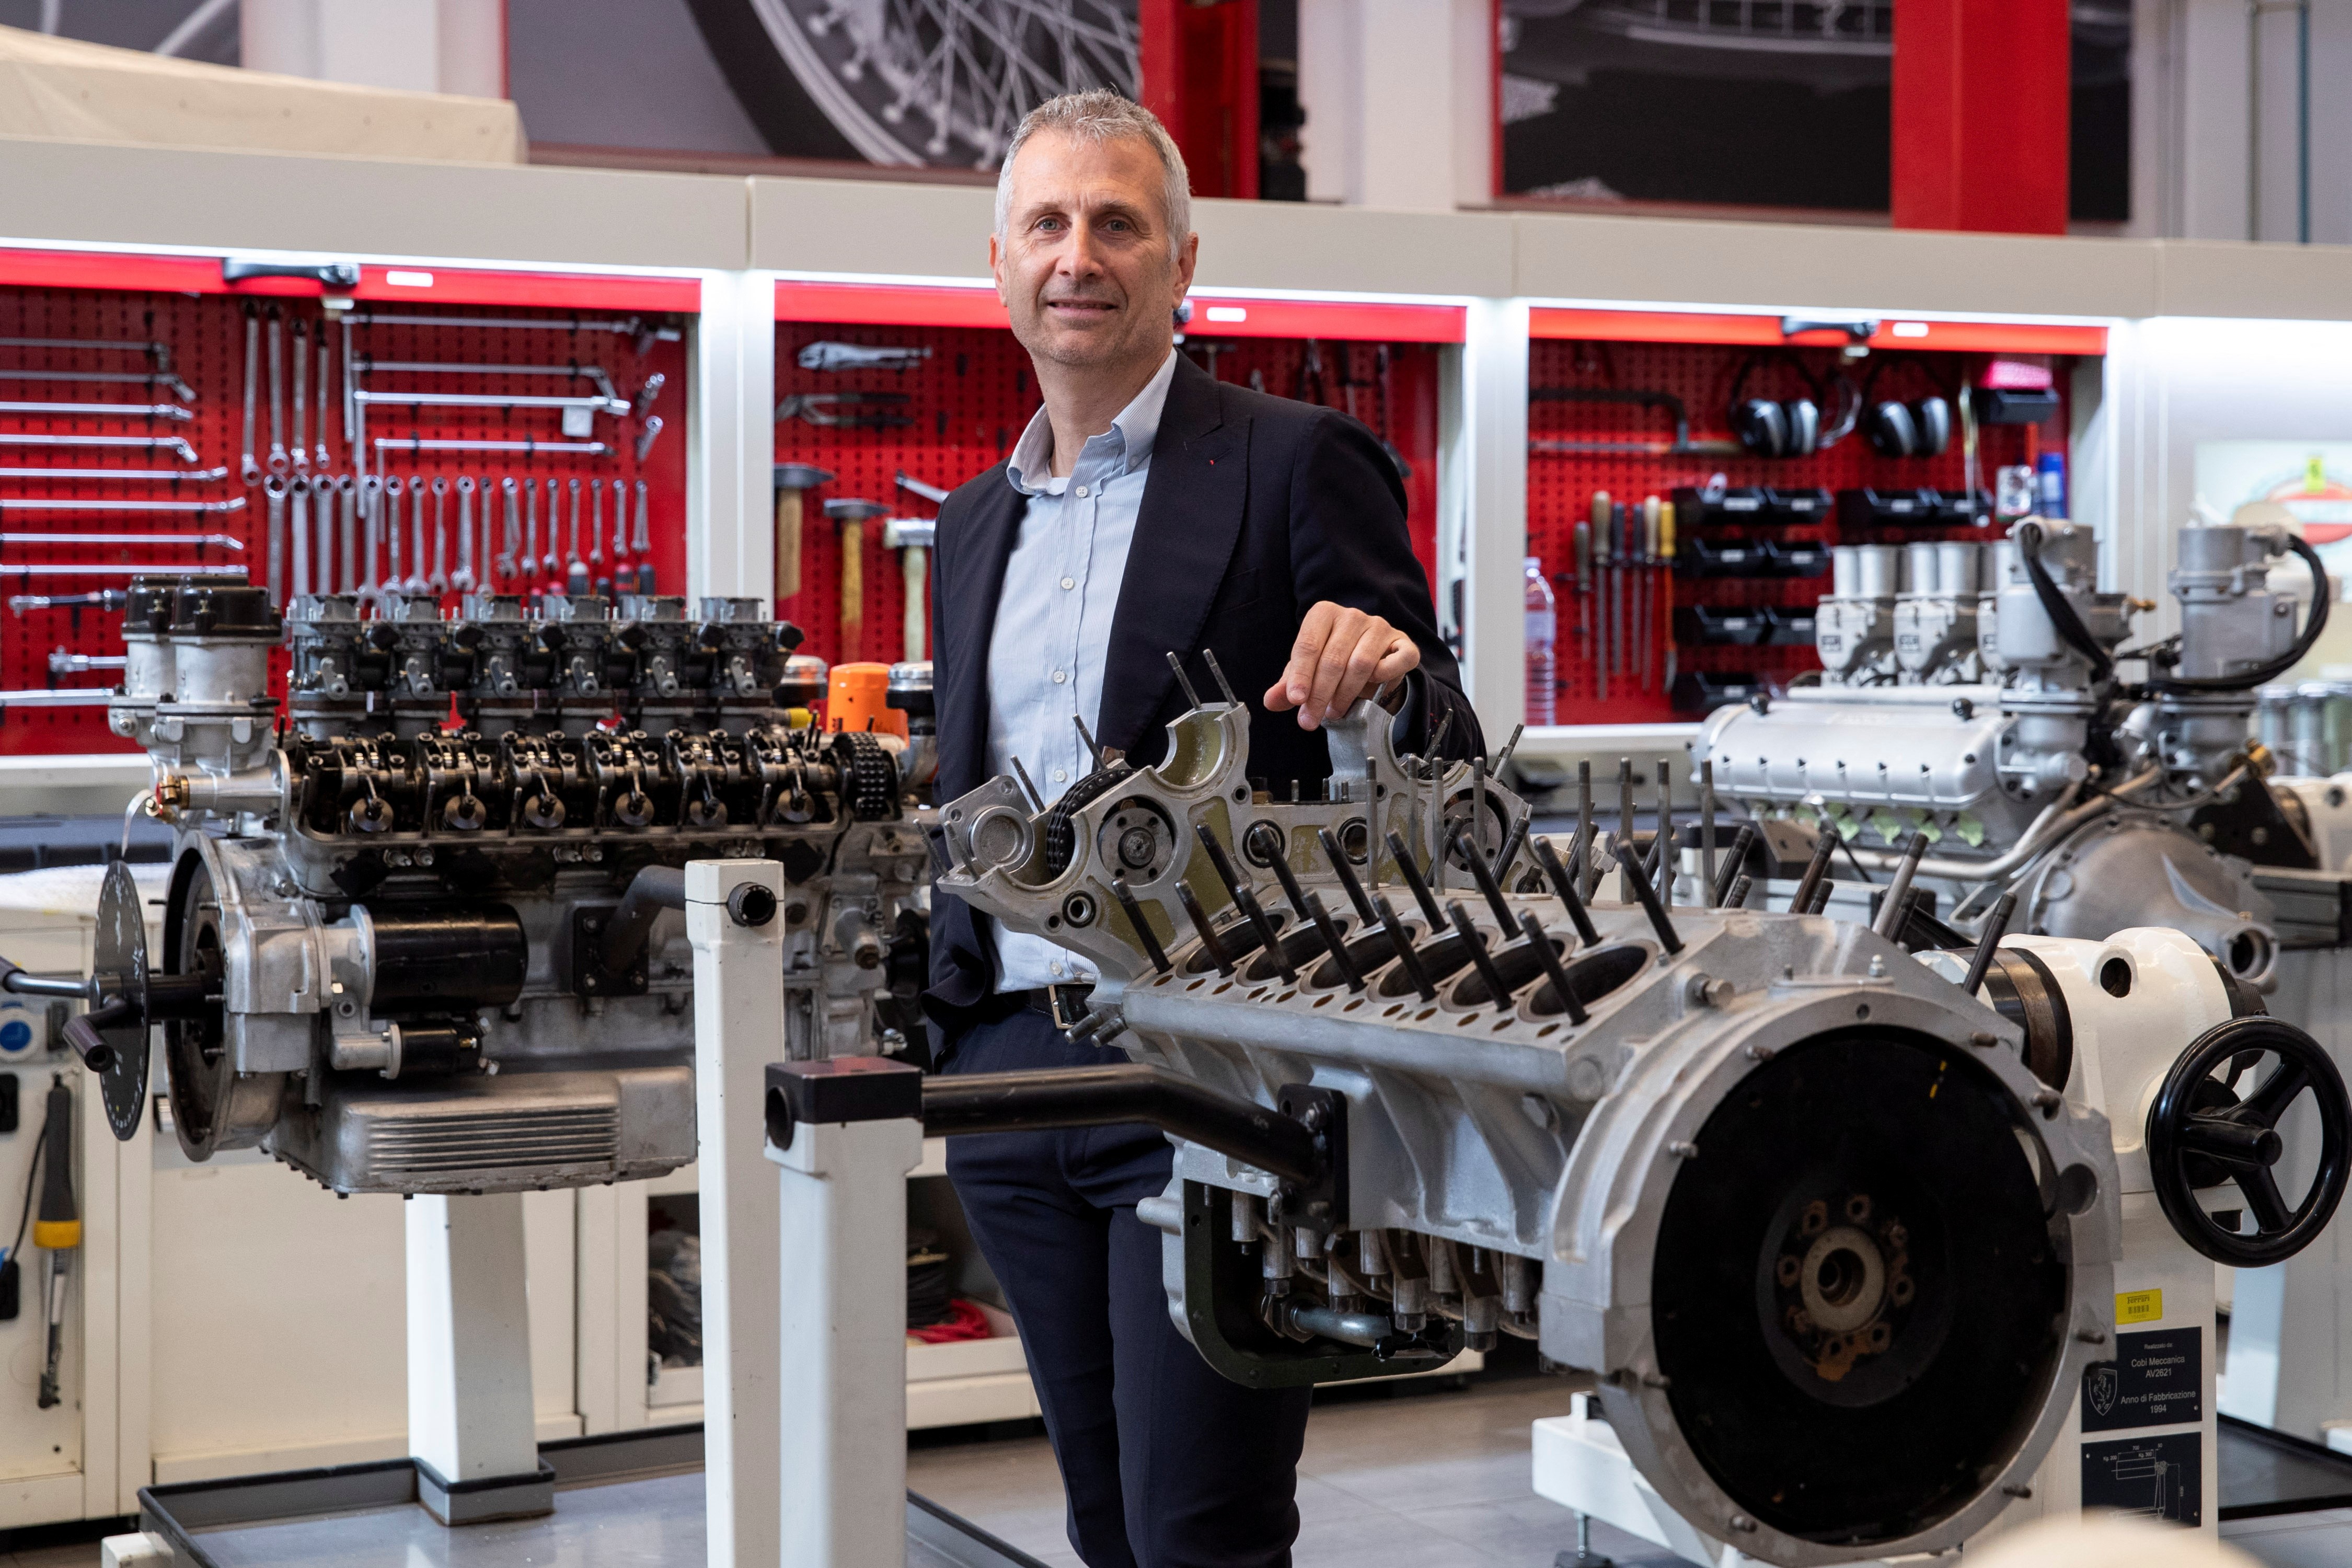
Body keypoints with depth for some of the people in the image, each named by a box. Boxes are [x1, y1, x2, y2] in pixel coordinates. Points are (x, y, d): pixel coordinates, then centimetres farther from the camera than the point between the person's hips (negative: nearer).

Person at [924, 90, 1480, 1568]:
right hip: (1013, 1064, 6)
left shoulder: (1295, 463, -3)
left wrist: (1391, 678, -27)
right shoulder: (975, 523, 17)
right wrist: (947, 1040, 16)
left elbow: (1441, 773, -6)